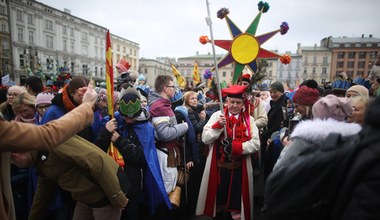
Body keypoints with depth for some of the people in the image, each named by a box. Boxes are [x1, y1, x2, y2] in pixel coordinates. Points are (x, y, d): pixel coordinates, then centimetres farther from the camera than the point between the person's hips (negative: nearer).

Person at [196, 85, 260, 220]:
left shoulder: (249, 119, 2)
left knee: (236, 204, 13)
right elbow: (205, 139, -7)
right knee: (219, 198, 15)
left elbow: (255, 144, -7)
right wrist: (218, 125, -20)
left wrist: (235, 146, -19)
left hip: (239, 168, 0)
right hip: (218, 167, 0)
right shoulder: (217, 115, 0)